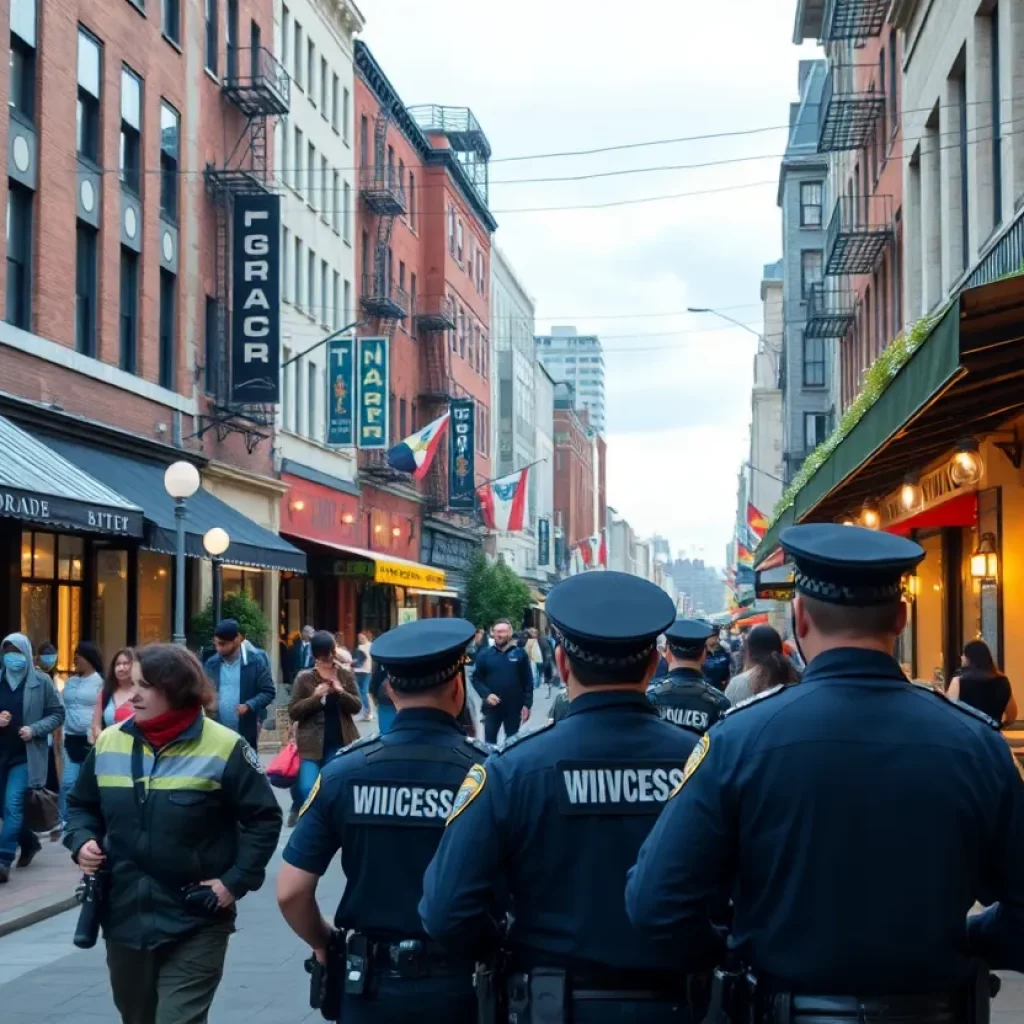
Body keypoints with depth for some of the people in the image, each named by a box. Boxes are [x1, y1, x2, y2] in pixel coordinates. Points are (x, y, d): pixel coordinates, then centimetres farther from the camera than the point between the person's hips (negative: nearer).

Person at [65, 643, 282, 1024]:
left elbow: (264, 819, -5)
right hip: (124, 918, 5)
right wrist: (82, 841, -2)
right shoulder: (108, 743, 4)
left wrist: (236, 881, -11)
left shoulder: (223, 749, -11)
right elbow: (81, 805, 18)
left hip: (196, 925, -5)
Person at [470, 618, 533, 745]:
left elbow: (528, 681, 0)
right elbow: (476, 679, 0)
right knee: (490, 741, 9)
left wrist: (527, 704, -5)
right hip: (491, 706, 0)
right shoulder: (484, 654, 0)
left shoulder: (519, 653, -1)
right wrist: (486, 694, -16)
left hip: (514, 707, 0)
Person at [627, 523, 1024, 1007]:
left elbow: (653, 902, -17)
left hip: (786, 1008, -1)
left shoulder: (740, 738, -16)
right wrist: (954, 943, 7)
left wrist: (726, 951, 0)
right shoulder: (977, 743, -11)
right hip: (933, 1011, 1)